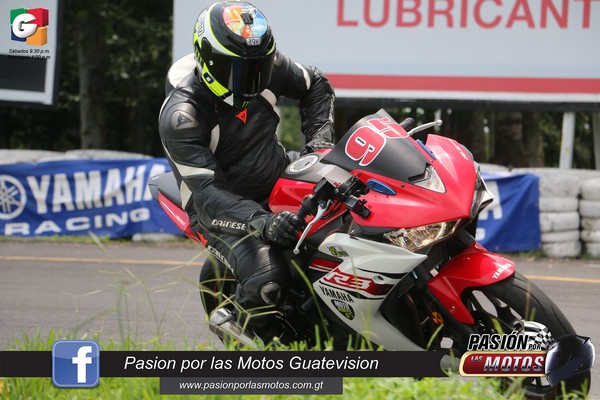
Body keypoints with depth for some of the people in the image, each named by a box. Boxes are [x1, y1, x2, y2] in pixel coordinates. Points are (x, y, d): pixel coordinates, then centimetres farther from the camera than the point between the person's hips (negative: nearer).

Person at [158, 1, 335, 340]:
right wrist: (262, 223, -45)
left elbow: (316, 85, 15)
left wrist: (318, 138, -2)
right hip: (222, 210, -7)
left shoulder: (268, 67, -7)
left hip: (280, 181, 7)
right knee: (267, 280, -33)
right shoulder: (181, 117, -24)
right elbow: (207, 192, -30)